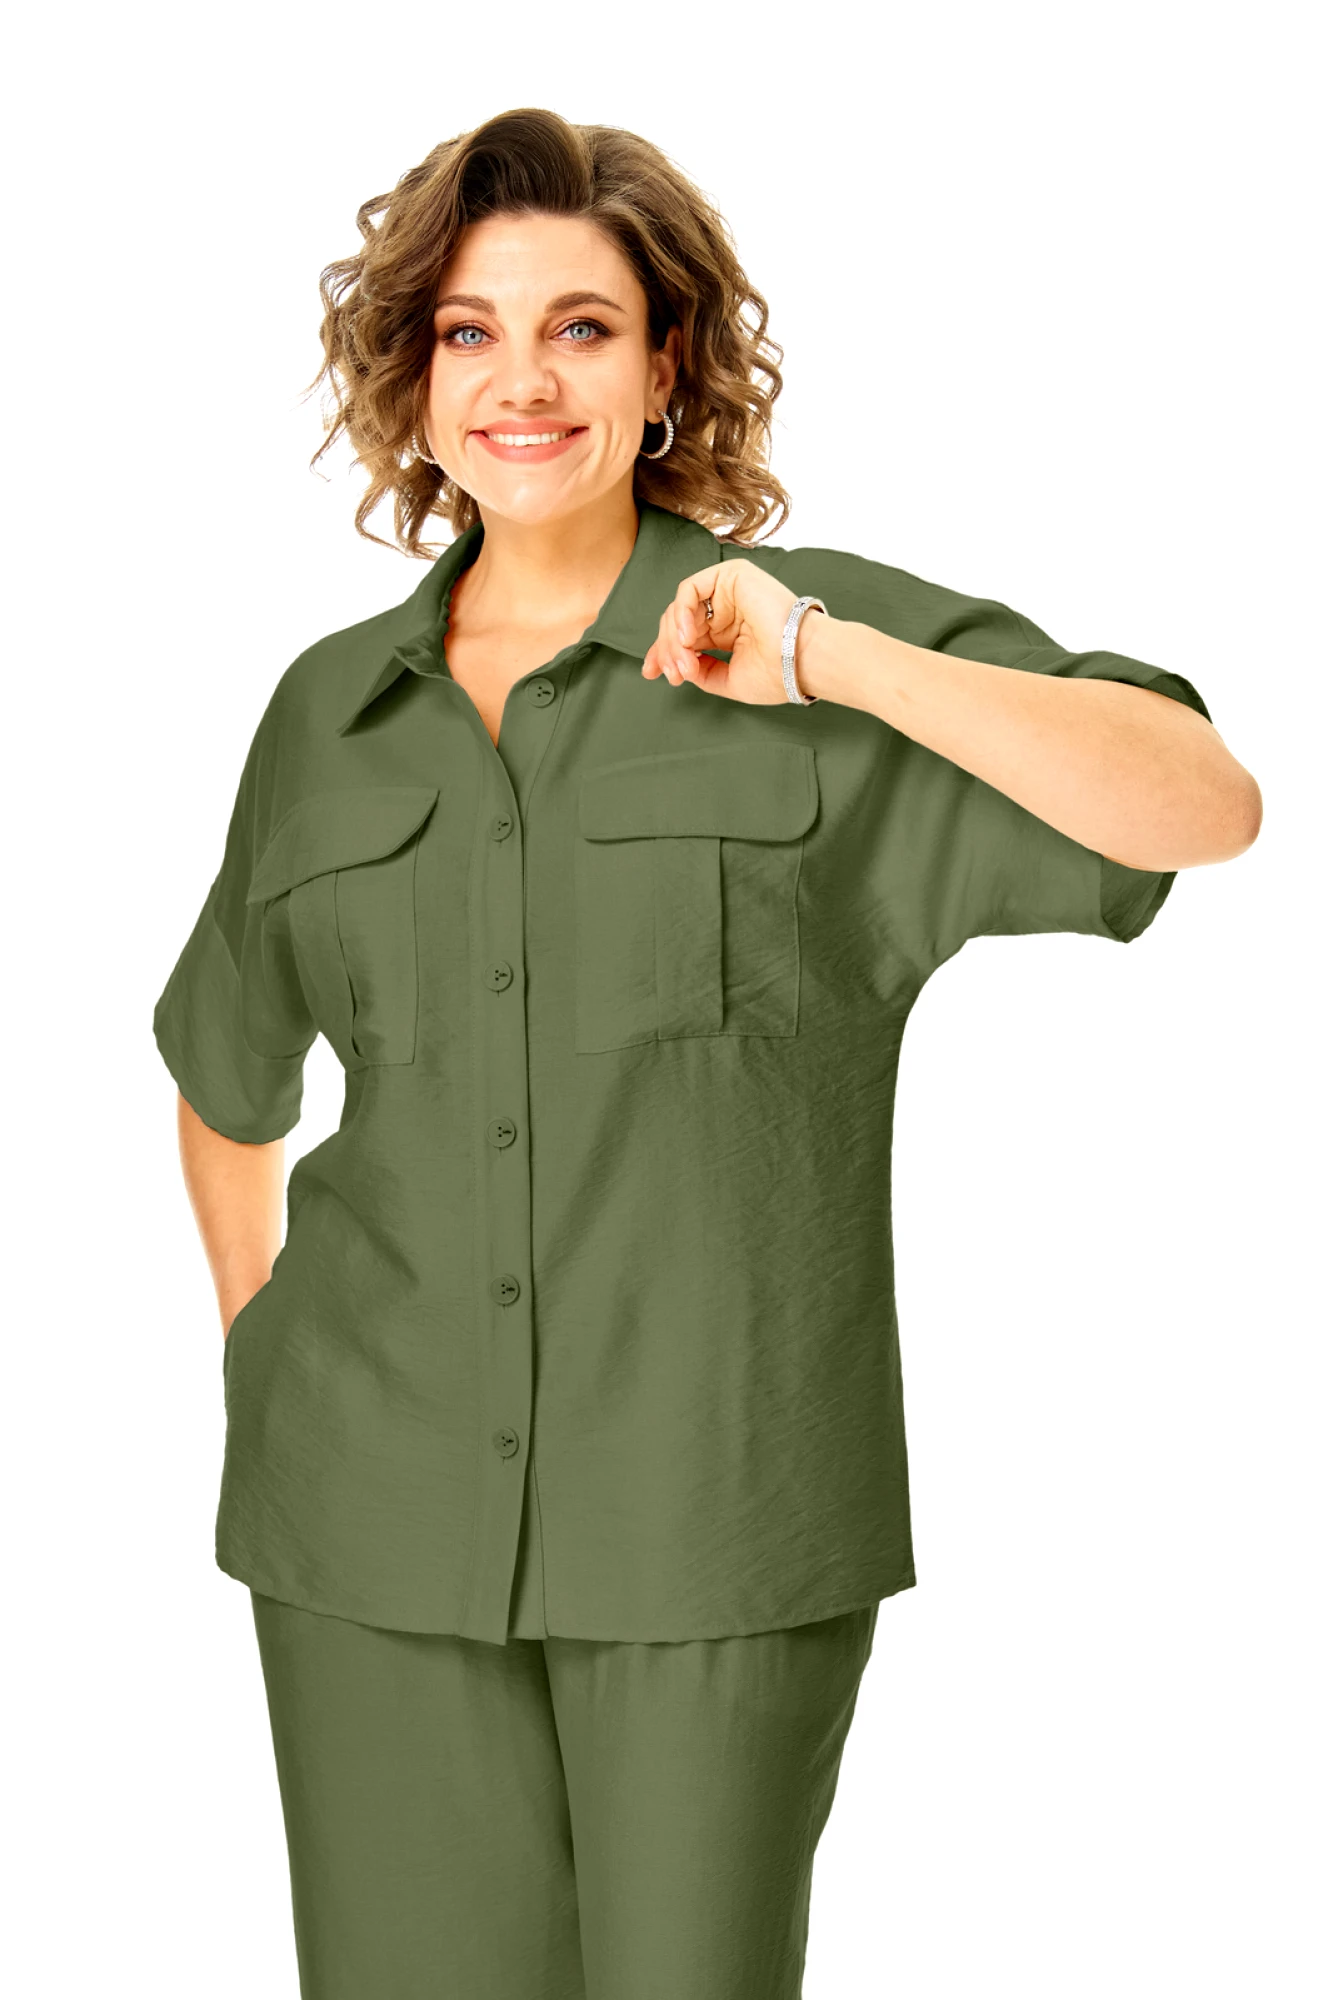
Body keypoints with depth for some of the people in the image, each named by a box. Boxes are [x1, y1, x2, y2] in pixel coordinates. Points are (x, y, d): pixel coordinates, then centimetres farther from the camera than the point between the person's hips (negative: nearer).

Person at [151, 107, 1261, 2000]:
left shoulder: (835, 646, -1)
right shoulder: (331, 711, 9)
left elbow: (1209, 808, -14)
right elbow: (226, 1075, 24)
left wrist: (833, 662, -19)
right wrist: (266, 1354, 17)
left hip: (723, 1515, -2)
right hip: (379, 1522, 3)